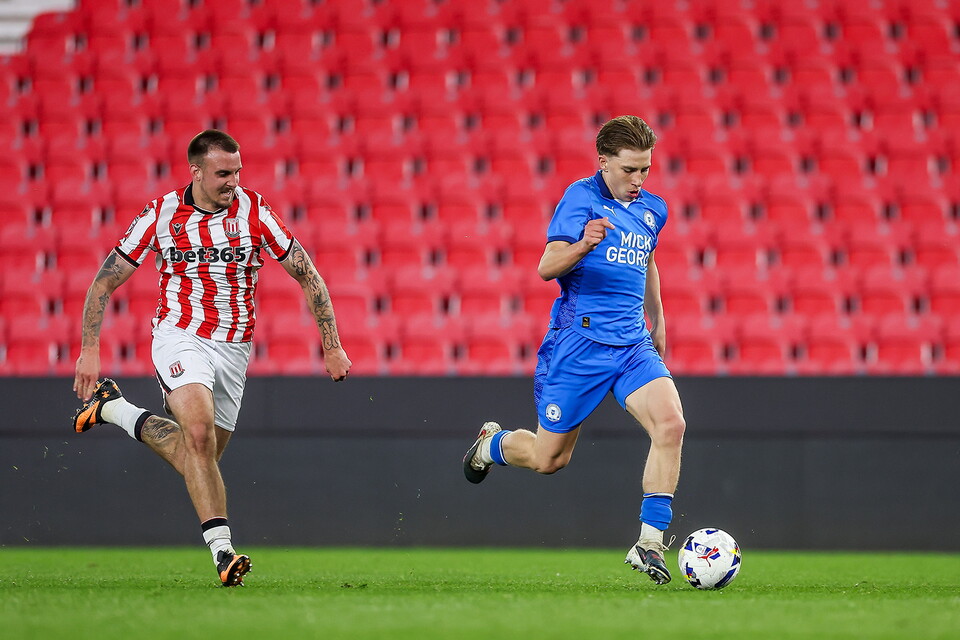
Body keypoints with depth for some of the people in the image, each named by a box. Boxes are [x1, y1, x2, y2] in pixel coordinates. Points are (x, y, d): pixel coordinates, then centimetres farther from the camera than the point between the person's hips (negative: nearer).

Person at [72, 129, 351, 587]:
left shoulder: (252, 210, -5)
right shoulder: (161, 214, -6)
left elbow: (307, 275, 3)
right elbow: (105, 281, 3)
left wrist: (332, 346, 0)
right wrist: (89, 350, -3)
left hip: (233, 349, 3)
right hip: (180, 338, -3)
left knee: (200, 454, 6)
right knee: (199, 432, -28)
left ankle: (112, 409, 29)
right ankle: (221, 549, -28)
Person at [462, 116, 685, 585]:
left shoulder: (652, 209, 12)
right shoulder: (581, 197, -9)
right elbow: (546, 267, -17)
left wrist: (658, 322, 35)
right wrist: (583, 245, -36)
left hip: (633, 345, 5)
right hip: (578, 342, -5)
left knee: (671, 423, -21)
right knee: (549, 458, 3)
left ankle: (649, 543, -17)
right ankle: (492, 443, 38)